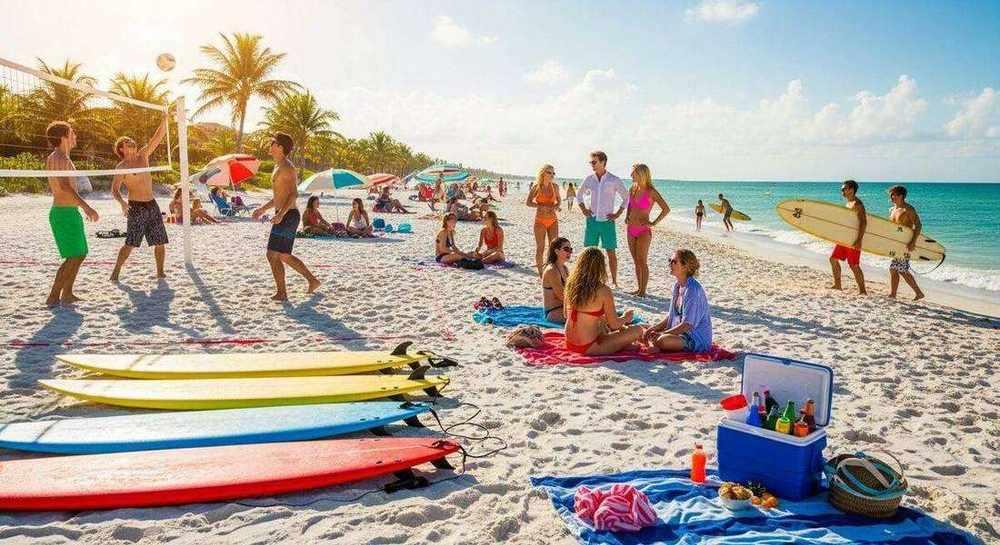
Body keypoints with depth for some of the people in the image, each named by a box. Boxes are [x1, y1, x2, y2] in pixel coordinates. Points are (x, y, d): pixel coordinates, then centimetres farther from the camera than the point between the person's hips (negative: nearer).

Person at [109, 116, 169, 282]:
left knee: (160, 242, 5)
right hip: (136, 207, -6)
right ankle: (115, 273, 0)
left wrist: (165, 118, 2)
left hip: (152, 205, 6)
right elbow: (114, 189, -12)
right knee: (130, 243, -9)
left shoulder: (143, 156, 11)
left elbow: (157, 138, 8)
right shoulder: (122, 167, -5)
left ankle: (160, 272, 14)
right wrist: (121, 202, -31)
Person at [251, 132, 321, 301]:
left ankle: (281, 293, -2)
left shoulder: (286, 167, -13)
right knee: (284, 256, 15)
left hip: (287, 216, -10)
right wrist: (263, 209, 25)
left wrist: (281, 214, -31)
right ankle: (312, 280, 22)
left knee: (273, 255, -8)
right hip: (284, 216, 10)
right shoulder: (279, 167, 18)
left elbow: (293, 194, -23)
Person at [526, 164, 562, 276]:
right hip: (540, 220, -3)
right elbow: (528, 202, -4)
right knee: (540, 247, 1)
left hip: (553, 220, 3)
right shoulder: (536, 187, -3)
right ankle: (540, 273, 9)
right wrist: (541, 206, -16)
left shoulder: (555, 186, 6)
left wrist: (556, 207, -2)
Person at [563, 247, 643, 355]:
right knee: (637, 330, 1)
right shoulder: (603, 291, -16)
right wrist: (625, 318, 14)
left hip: (570, 345, 7)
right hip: (589, 348, -7)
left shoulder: (571, 285, 0)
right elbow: (613, 324, -10)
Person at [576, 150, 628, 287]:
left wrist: (617, 214, -2)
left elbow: (626, 198, 3)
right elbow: (579, 195, 20)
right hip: (592, 220, 3)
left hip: (607, 221, -3)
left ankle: (614, 281, 8)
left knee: (611, 253, 0)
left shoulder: (614, 180, -5)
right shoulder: (589, 179, 4)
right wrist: (583, 209, 9)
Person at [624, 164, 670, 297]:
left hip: (643, 231, -7)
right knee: (636, 261, 10)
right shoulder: (633, 189, 8)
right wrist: (627, 216, 12)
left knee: (642, 261, -4)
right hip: (631, 229, 7)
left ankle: (643, 290, 2)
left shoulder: (651, 192, -11)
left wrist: (654, 223, -13)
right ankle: (639, 288, 18)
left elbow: (666, 209, -13)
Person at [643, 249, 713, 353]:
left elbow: (687, 325, -23)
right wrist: (655, 328, 2)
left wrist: (661, 334, -20)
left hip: (697, 338, -9)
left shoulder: (693, 289, -22)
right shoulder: (677, 285, 7)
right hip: (679, 330, 9)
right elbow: (672, 315, 15)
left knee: (662, 340, -33)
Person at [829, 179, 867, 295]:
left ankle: (862, 290, 0)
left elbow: (863, 222, -22)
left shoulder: (857, 204, -14)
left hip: (853, 241, -10)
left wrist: (859, 240, -29)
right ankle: (837, 285, 21)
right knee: (833, 259, 12)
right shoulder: (849, 203, 15)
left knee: (854, 266, -8)